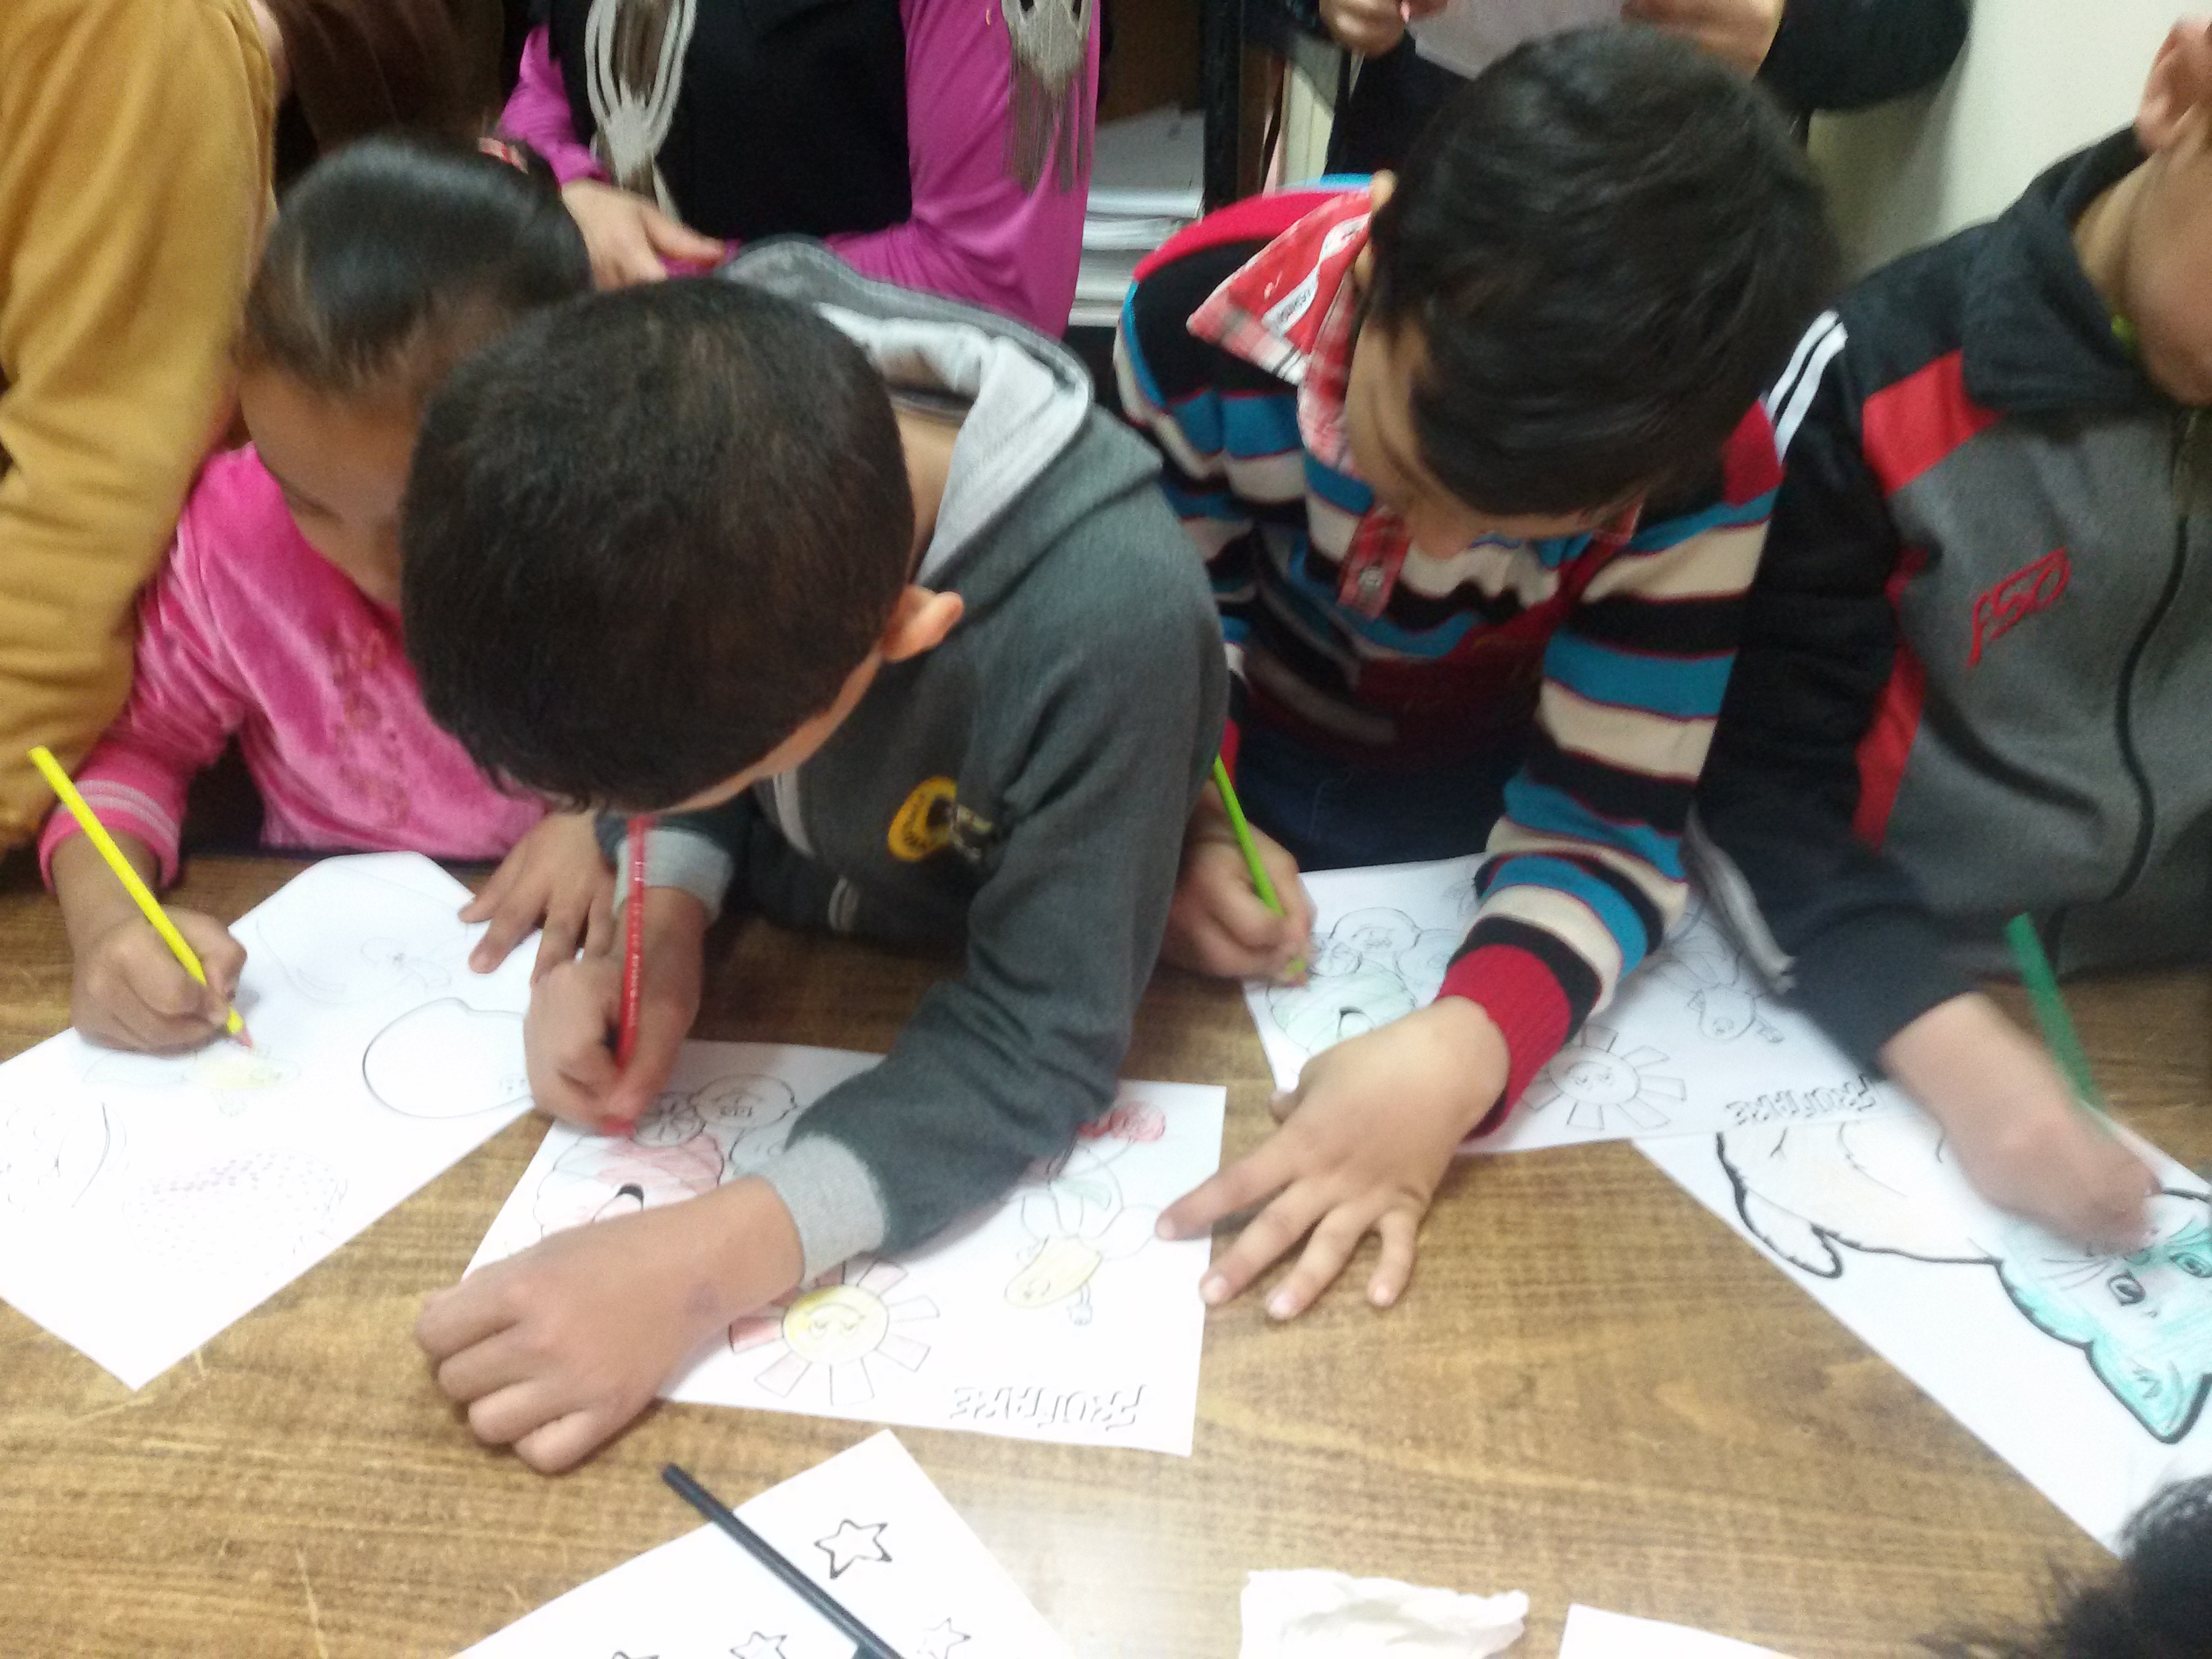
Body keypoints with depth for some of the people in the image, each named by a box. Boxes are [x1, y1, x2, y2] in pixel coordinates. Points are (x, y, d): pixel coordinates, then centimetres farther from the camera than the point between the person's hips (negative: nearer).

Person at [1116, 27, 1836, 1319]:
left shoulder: (1705, 479, -30)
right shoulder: (1209, 315, -29)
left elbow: (1608, 825, -26)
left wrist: (1461, 1051, -45)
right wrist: (1181, 826, -33)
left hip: (1480, 794, 0)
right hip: (1234, 756, 1)